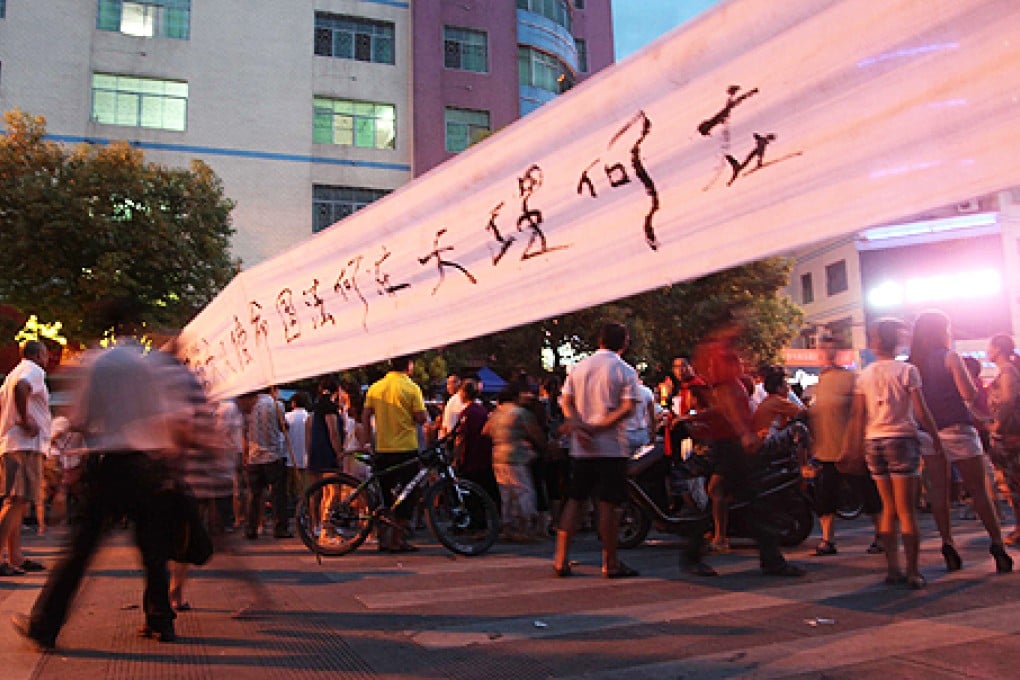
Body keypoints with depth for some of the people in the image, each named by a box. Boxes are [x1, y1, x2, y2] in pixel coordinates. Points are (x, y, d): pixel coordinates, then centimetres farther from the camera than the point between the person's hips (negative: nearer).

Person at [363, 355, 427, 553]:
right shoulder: (411, 387, -9)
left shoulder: (375, 387, 5)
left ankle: (383, 539, 17)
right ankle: (397, 540, 5)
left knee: (385, 494, 14)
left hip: (382, 449, 5)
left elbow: (365, 417, 5)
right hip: (407, 449, -5)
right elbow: (421, 418, -11)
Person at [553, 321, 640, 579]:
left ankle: (561, 559, 9)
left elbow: (566, 403, 2)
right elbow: (627, 408, -14)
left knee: (574, 501, 9)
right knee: (608, 504, 1)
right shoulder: (625, 371, -3)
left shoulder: (578, 367, 10)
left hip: (581, 448, 4)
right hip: (612, 447, -4)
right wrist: (597, 428, -15)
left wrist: (579, 428, -9)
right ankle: (610, 564, 9)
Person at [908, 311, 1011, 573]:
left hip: (927, 433, 4)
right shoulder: (950, 357, -7)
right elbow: (969, 394, -11)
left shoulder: (911, 364, 6)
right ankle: (998, 543, 4)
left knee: (938, 490, 6)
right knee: (979, 490, 3)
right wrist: (972, 378, 6)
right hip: (956, 429, -4)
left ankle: (947, 542, 4)